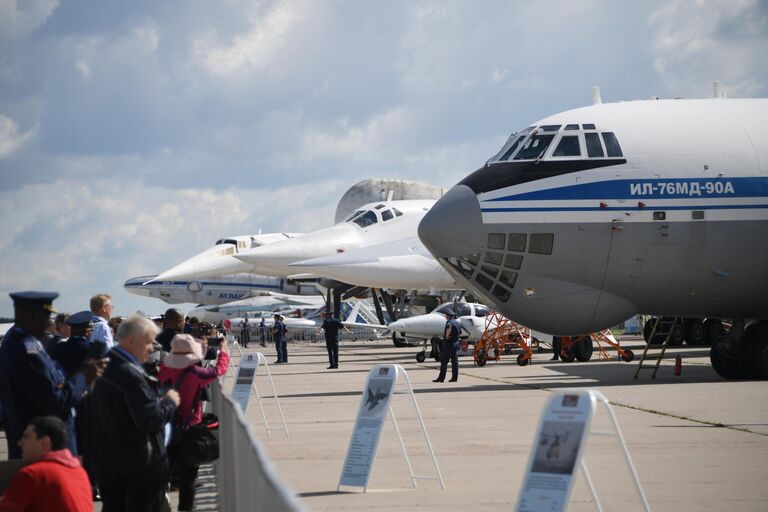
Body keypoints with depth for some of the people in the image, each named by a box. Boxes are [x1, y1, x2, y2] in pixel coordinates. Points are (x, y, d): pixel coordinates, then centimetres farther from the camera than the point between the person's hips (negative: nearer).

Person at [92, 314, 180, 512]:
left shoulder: (105, 368, 6)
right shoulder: (130, 374, -23)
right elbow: (151, 420, -27)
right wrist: (169, 401, -8)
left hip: (109, 460, 9)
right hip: (141, 465, -9)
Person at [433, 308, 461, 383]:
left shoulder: (449, 322, -15)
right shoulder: (457, 323, 12)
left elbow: (449, 327, -39)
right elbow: (459, 332, 23)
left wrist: (446, 336, -24)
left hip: (448, 344, -8)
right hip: (456, 343, 8)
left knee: (444, 362, -3)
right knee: (455, 361, 8)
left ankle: (441, 378, -2)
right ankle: (454, 377, 7)